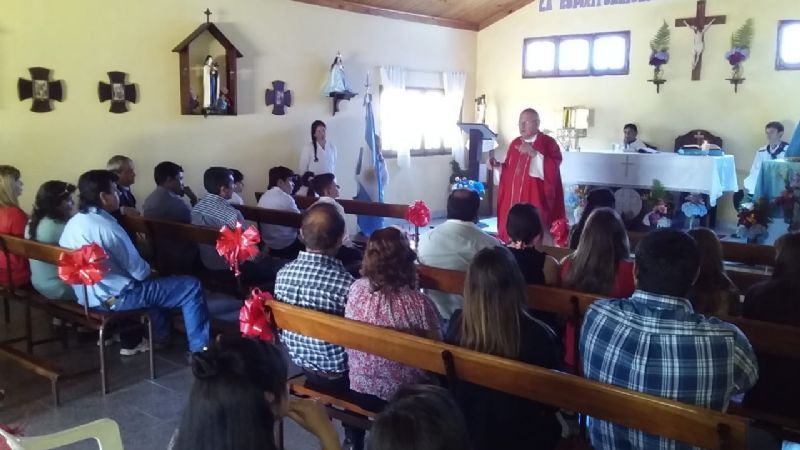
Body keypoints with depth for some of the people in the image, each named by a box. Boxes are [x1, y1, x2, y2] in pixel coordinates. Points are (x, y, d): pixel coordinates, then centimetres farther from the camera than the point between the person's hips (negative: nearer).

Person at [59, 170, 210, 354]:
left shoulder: (72, 224, 3)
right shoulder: (107, 226, -25)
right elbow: (139, 271, -19)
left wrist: (144, 270, 16)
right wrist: (149, 269, 4)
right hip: (114, 298, -10)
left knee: (157, 284, 32)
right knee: (191, 286, -7)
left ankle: (160, 336, 40)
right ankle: (200, 349, 0)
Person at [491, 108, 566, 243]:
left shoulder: (548, 143, -5)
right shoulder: (515, 143, 14)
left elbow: (552, 170, -19)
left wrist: (534, 153, -27)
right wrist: (498, 165, 3)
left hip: (535, 202, -6)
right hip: (513, 201, 6)